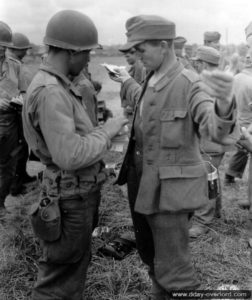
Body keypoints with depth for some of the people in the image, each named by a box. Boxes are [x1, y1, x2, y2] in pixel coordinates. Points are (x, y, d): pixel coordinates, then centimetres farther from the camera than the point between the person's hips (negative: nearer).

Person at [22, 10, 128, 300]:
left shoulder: (56, 85, 8)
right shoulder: (50, 93, -24)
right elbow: (70, 156, -30)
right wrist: (107, 130, -18)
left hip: (80, 191, 10)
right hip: (71, 199, -10)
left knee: (76, 263, 23)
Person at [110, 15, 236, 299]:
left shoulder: (190, 84, -19)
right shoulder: (152, 81, 5)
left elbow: (215, 131, -31)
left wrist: (223, 105, -52)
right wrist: (127, 82, 39)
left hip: (169, 188, -8)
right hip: (142, 184, 8)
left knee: (173, 270, 2)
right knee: (148, 252, 26)